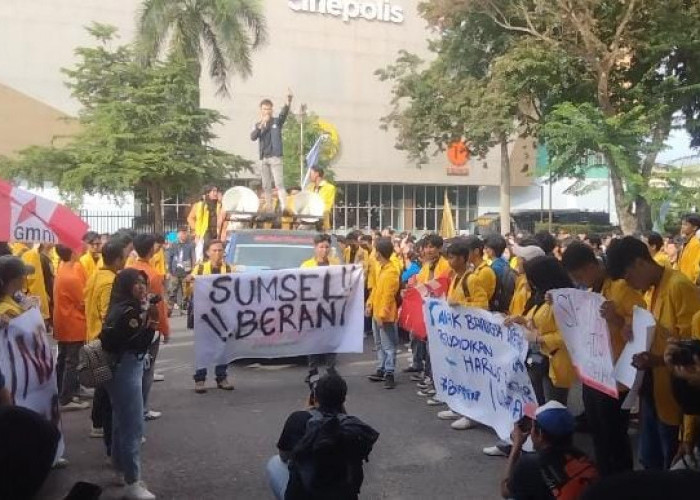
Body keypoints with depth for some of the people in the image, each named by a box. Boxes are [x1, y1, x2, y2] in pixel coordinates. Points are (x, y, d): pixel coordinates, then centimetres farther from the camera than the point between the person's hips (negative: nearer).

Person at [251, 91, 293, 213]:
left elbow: (284, 113, -17)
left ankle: (284, 208, -21)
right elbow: (252, 137, -5)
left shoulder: (277, 122, 4)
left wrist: (288, 101, -38)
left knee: (279, 184, -13)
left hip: (275, 157, -4)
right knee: (266, 186, 7)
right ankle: (269, 209, 13)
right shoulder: (258, 125, 12)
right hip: (263, 159, 4)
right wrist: (261, 125, -20)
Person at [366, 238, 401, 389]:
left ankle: (389, 374, 0)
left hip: (385, 316, -10)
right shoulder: (382, 268, 10)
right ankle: (381, 370, 26)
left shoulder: (391, 272, -19)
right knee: (380, 344, 17)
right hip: (377, 313, 10)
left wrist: (382, 315, -23)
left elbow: (388, 296, -22)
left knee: (388, 346, -4)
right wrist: (370, 304, 15)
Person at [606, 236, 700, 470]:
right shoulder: (651, 290, 9)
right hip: (651, 390, 9)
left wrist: (658, 360, -33)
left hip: (673, 396, -9)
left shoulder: (680, 287, -19)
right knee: (650, 463, 20)